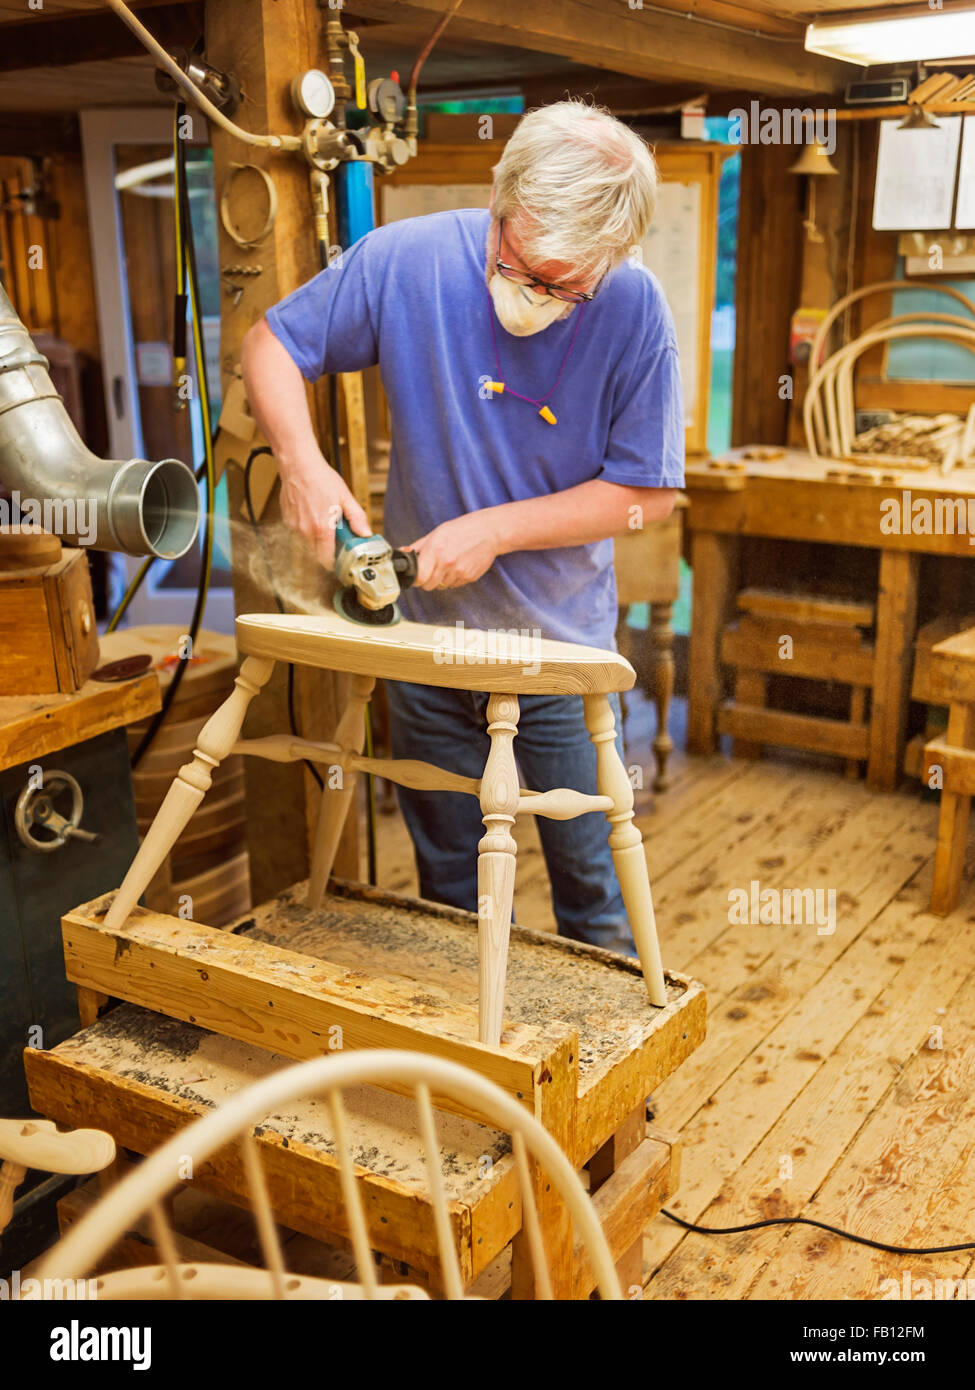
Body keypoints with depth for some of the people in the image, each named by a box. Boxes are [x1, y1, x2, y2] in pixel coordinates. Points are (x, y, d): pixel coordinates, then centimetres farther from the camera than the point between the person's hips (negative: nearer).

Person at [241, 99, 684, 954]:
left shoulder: (633, 309, -16)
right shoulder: (408, 260, -14)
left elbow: (647, 491, -11)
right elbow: (274, 344, -2)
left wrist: (495, 530, -20)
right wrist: (303, 463, -21)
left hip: (562, 642, -1)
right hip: (426, 630, 2)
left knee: (591, 879, 10)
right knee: (447, 882, 17)